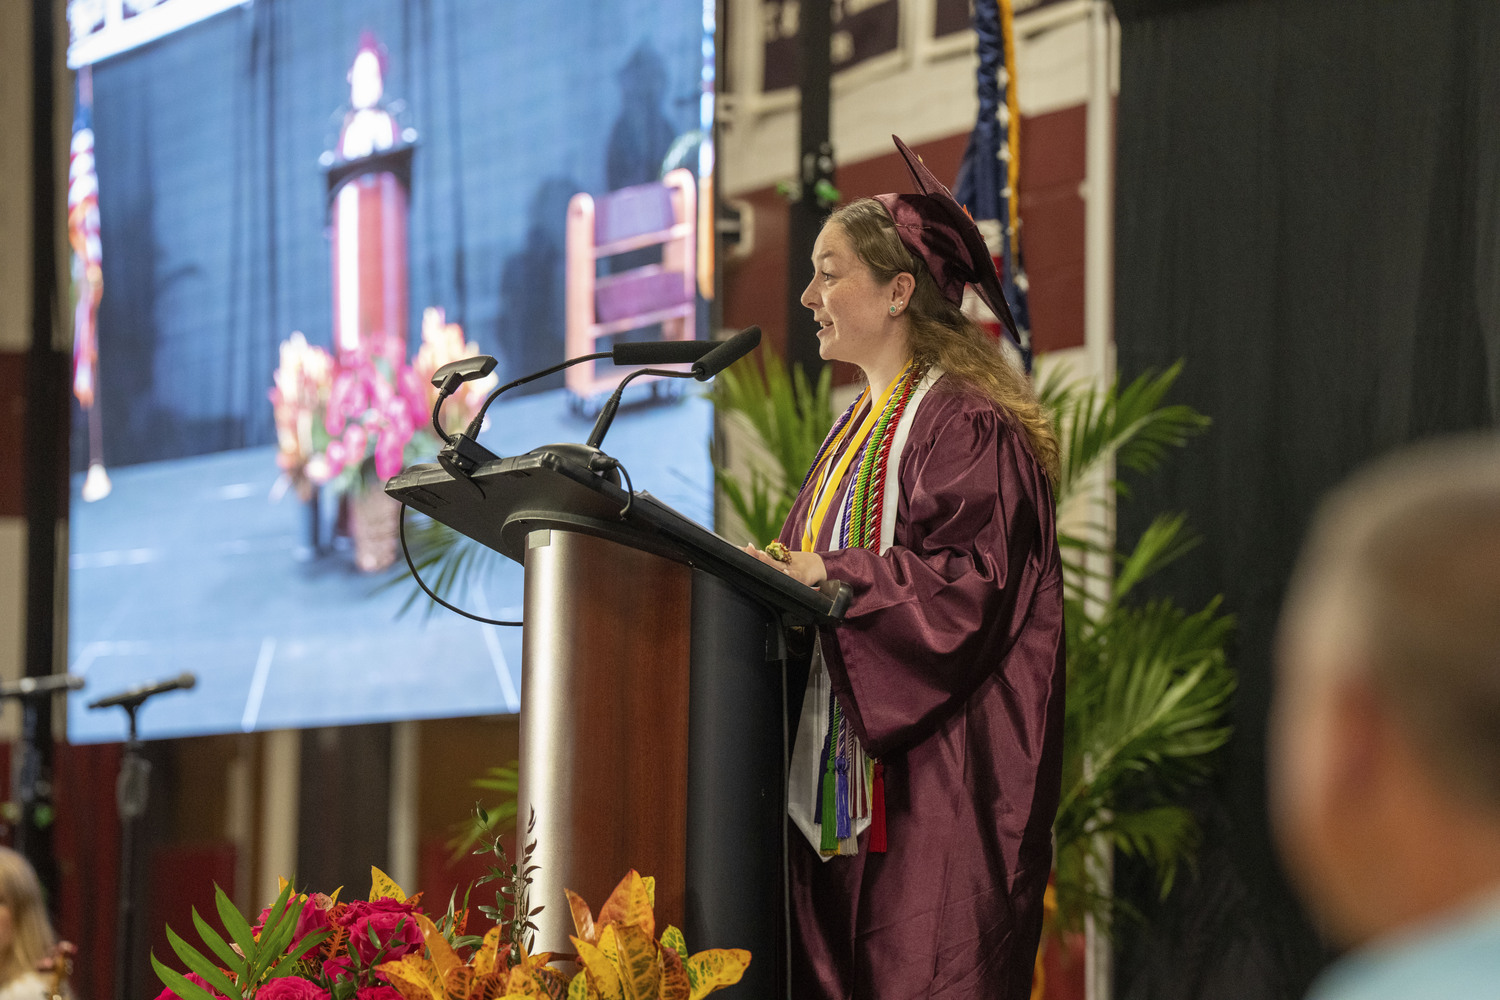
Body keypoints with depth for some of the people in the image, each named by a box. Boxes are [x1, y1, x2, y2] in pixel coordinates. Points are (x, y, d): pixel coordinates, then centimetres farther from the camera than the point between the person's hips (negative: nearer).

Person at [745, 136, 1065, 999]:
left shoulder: (965, 423, -9)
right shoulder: (861, 427, 19)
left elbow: (969, 580, -18)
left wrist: (829, 578, -17)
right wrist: (784, 573, 3)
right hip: (842, 780, 9)